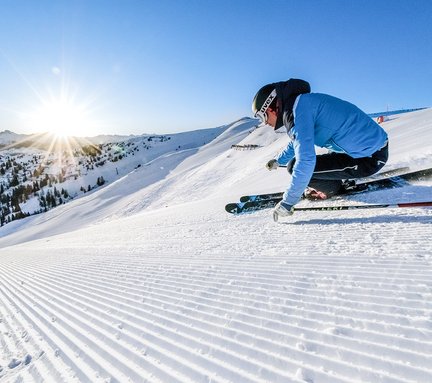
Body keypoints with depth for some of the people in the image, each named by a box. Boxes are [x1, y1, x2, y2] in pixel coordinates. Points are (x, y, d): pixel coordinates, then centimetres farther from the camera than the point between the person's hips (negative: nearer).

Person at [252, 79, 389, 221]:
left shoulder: (296, 109, -20)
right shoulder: (304, 101, 11)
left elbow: (305, 160, -28)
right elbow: (299, 141, 30)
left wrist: (287, 202, -20)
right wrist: (279, 160, 42)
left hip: (369, 158, -10)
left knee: (295, 166, -13)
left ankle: (336, 187, 9)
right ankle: (340, 181, 15)